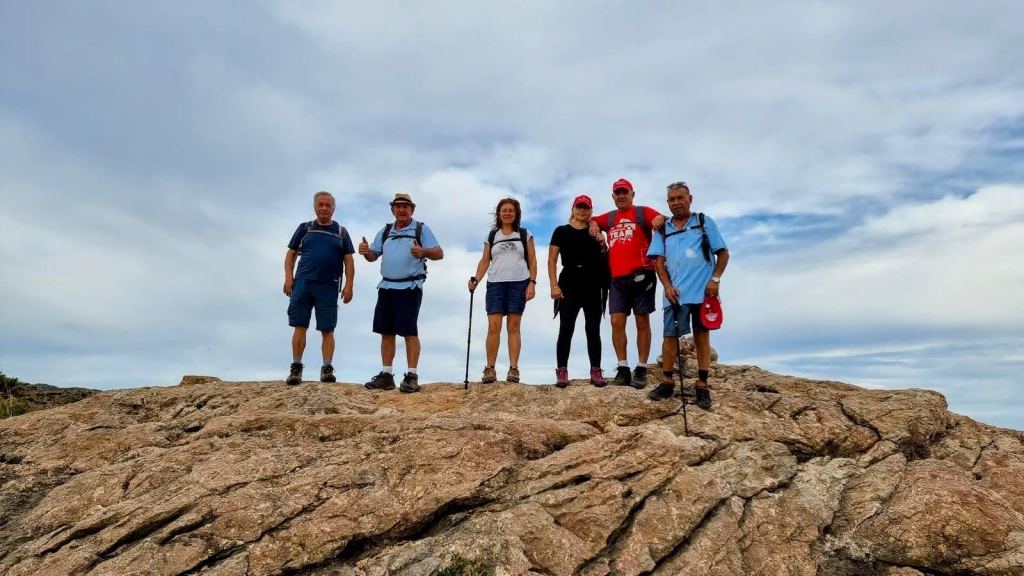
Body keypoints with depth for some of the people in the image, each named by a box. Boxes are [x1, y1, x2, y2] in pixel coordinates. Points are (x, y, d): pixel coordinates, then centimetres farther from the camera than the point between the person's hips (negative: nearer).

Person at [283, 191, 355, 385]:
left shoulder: (341, 232, 13)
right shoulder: (304, 228, 14)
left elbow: (348, 260, 8)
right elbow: (291, 253, 12)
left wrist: (349, 285, -2)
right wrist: (288, 277, -2)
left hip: (328, 287, 0)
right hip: (302, 283, 1)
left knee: (327, 330, -2)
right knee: (300, 326, -3)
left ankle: (327, 369, 0)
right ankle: (296, 368, 1)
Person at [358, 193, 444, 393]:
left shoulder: (421, 229, 3)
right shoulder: (385, 231, 17)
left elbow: (439, 253, -4)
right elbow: (373, 256, 16)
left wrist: (423, 252, -25)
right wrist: (365, 251, -8)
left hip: (410, 287, -5)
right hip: (386, 287, 5)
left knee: (409, 332, -7)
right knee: (386, 332, 6)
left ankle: (412, 376, -5)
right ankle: (386, 375, 12)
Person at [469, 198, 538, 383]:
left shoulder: (525, 235, 10)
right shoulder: (492, 236, 13)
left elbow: (532, 260, 7)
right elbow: (485, 261, 11)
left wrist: (532, 283, -4)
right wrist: (476, 279, -4)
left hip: (519, 284, -1)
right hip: (495, 284, 1)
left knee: (513, 326, -1)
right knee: (493, 326, -7)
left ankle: (513, 368, 2)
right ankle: (490, 368, -2)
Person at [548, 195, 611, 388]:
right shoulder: (561, 231, 5)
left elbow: (605, 258, 14)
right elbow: (552, 260, 1)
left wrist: (602, 245, -6)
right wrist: (554, 285, -9)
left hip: (593, 286, 2)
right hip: (569, 285, -2)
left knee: (593, 330, 4)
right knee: (566, 329, -3)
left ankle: (596, 372, 8)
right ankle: (562, 372, 0)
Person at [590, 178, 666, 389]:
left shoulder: (643, 212, 6)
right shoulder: (609, 218, 19)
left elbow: (662, 221, -7)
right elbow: (592, 220, 35)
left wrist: (660, 220, -30)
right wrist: (593, 224, 12)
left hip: (641, 274, -4)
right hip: (617, 278, 4)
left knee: (642, 322, 1)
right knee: (617, 322, -1)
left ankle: (641, 369, 4)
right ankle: (622, 368, 5)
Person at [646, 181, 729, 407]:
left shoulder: (705, 222, 8)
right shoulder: (662, 229, 13)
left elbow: (723, 253, 5)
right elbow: (659, 261, 8)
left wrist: (715, 279, -8)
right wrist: (667, 286, -6)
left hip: (703, 291, -1)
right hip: (675, 293, 2)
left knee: (701, 336, 3)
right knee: (670, 336, 0)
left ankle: (702, 386, 7)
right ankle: (667, 382, 9)